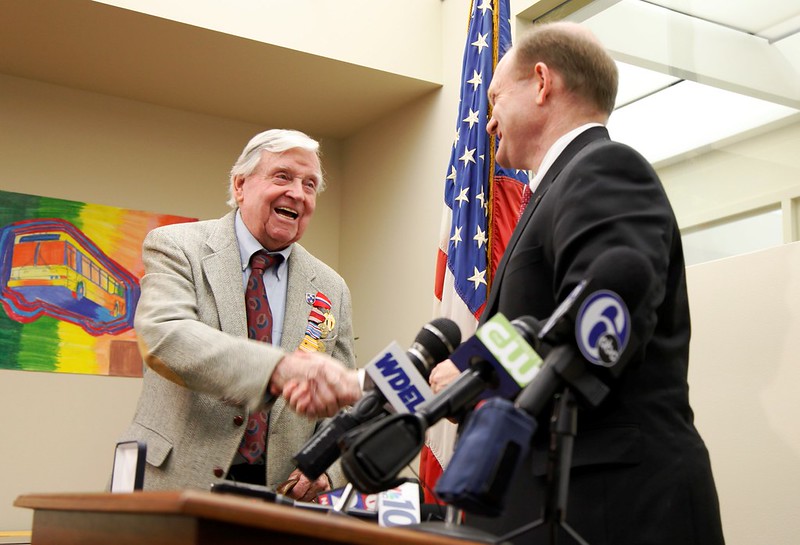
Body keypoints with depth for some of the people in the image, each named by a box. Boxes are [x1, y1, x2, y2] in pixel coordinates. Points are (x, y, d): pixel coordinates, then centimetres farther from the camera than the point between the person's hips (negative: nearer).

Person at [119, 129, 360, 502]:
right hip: (176, 485, -5)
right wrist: (281, 368, -34)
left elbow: (343, 406, 15)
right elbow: (163, 335, -20)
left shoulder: (331, 291, 11)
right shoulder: (176, 246, 0)